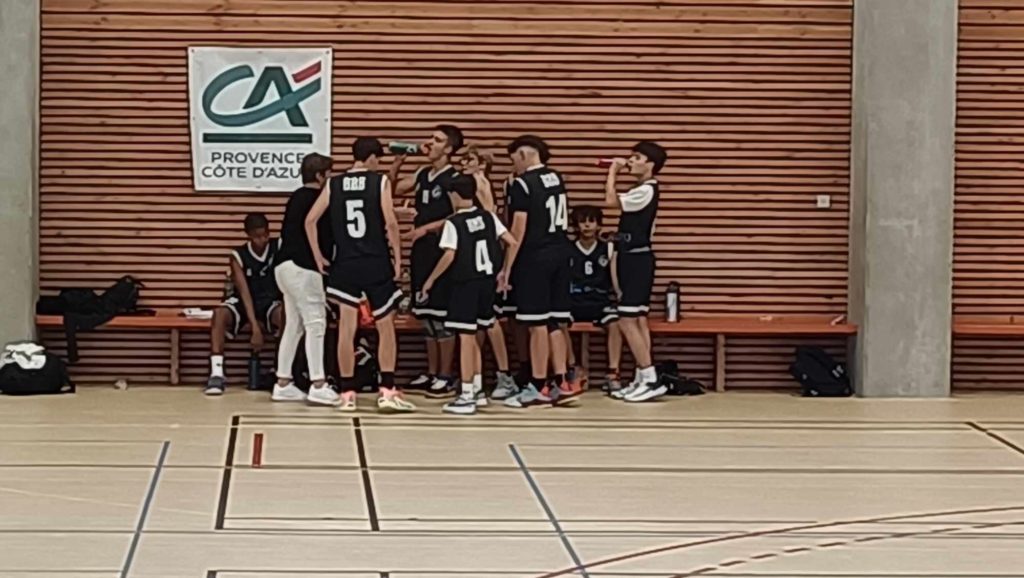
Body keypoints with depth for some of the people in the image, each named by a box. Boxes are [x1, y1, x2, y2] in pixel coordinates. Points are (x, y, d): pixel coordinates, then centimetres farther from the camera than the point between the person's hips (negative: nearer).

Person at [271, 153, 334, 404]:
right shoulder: (318, 200, -10)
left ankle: (283, 384, 15)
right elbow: (325, 236, -12)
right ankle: (318, 386, -11)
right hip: (303, 267, -10)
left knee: (293, 325, 14)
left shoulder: (296, 197, 16)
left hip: (286, 265, 10)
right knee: (315, 324, -8)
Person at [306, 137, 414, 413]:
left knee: (347, 328, 6)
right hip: (376, 264, -3)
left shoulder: (334, 184, 5)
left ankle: (347, 393, 7)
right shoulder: (380, 181, -4)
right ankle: (387, 392, 3)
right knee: (386, 327, 7)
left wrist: (318, 256, 10)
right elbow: (390, 223, -11)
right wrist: (398, 256, -1)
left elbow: (310, 220, 2)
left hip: (345, 265, 3)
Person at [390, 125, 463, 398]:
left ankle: (446, 377, 1)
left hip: (441, 249, -8)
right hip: (421, 250, 8)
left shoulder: (454, 179, -9)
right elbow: (393, 190, 19)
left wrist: (426, 228, -18)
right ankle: (432, 373, 19)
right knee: (425, 313, 11)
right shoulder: (423, 174, 13)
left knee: (441, 313, -5)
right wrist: (397, 162, 6)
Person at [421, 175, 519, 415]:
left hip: (466, 284, -6)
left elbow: (449, 256, -19)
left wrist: (431, 280, -8)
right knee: (472, 337, 19)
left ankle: (466, 397, -3)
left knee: (466, 338, -3)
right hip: (487, 282, 6)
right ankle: (477, 390, 24)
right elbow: (512, 243, 3)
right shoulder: (488, 217, 6)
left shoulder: (453, 223, -10)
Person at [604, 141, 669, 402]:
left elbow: (611, 200, -22)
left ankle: (650, 379, -12)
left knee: (627, 321, -12)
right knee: (637, 320, 10)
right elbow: (617, 201, 20)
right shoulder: (642, 190, 15)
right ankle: (642, 379, 12)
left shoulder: (645, 191, -17)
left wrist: (613, 172, -11)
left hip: (637, 259, -10)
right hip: (634, 258, 10)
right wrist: (613, 173, 15)